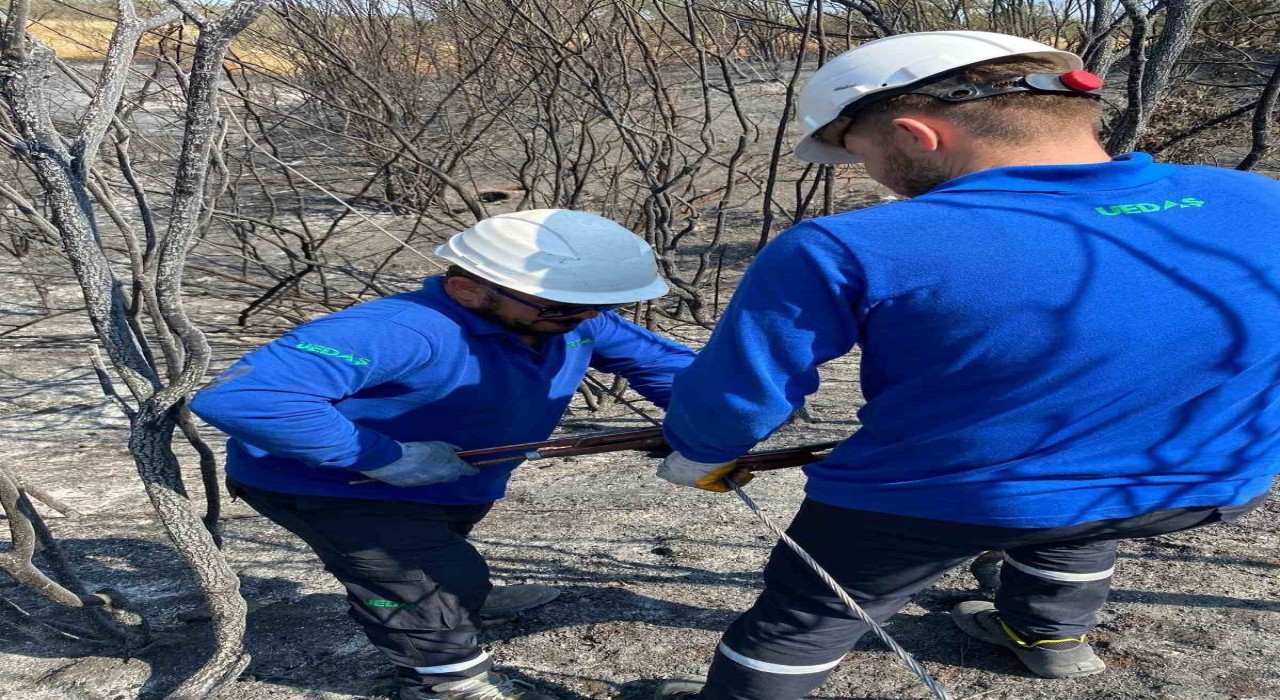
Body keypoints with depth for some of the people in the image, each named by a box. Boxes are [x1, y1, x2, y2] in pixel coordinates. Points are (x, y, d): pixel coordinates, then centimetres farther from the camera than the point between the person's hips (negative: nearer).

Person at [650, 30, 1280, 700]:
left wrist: (696, 456, 8)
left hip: (932, 500, -4)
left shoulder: (850, 249, -23)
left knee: (807, 610, 21)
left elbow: (735, 393, -14)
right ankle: (1051, 634, 56)